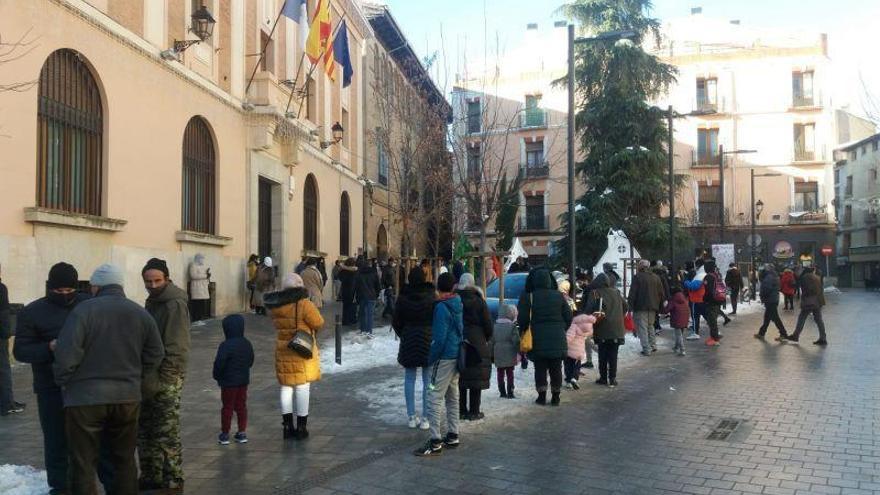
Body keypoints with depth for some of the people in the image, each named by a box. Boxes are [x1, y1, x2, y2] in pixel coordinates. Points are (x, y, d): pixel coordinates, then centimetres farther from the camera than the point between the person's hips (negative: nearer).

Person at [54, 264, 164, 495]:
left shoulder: (84, 309, -9)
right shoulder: (141, 314, 5)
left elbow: (66, 353, -16)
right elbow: (155, 356, 7)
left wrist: (63, 382, -1)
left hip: (85, 398, -4)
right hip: (127, 397, 4)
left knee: (82, 464, 6)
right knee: (124, 459, 17)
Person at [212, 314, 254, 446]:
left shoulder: (226, 345, -21)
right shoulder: (247, 344, 2)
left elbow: (219, 363, -20)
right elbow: (251, 361, 10)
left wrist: (216, 375, -2)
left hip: (229, 382, -6)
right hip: (244, 380, 6)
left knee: (227, 407, 5)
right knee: (241, 406, 13)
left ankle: (225, 434, 13)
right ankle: (242, 432, 18)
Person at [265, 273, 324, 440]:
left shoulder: (276, 306, 0)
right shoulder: (303, 304, -18)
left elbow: (277, 324, 11)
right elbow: (319, 323, -13)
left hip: (283, 351, 5)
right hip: (303, 351, -5)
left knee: (286, 387, 14)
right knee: (302, 387, 4)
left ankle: (287, 426, 19)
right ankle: (301, 427, 10)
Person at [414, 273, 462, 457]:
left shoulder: (441, 307, -16)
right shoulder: (458, 305, 9)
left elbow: (439, 338, -19)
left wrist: (430, 358, -11)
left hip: (445, 358, -9)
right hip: (457, 356, 9)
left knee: (435, 398, -7)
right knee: (452, 396, 16)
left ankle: (435, 442, -7)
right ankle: (453, 436, 23)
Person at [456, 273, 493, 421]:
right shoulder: (478, 301, -5)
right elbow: (488, 324, -3)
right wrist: (486, 339, 14)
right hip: (477, 344, -3)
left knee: (460, 378, 10)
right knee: (476, 379, 3)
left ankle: (462, 410, 13)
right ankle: (474, 411, 5)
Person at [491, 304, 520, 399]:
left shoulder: (495, 326, 4)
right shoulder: (512, 326, -9)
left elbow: (491, 342, 7)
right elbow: (516, 341, -11)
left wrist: (492, 355, 14)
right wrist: (520, 353, -3)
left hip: (498, 356, 3)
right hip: (509, 355, -3)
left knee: (500, 374, 10)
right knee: (510, 374, 4)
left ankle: (502, 392, 12)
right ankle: (510, 393, 3)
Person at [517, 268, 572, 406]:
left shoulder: (528, 297, -7)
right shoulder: (558, 296, 2)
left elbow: (522, 320, -8)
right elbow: (568, 317, 6)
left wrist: (524, 332, 8)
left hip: (538, 339, -2)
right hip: (557, 339, 2)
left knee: (540, 369, 7)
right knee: (556, 369, 10)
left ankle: (542, 396, 8)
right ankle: (555, 397, 13)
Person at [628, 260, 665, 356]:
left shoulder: (637, 277, -8)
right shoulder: (656, 277, 11)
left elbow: (632, 293, -12)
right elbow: (661, 294, 15)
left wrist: (630, 305, -8)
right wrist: (660, 307, 20)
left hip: (641, 308, -6)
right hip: (653, 307, 6)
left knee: (642, 328, -3)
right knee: (650, 326, 22)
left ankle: (646, 349, -7)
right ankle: (653, 346, 21)